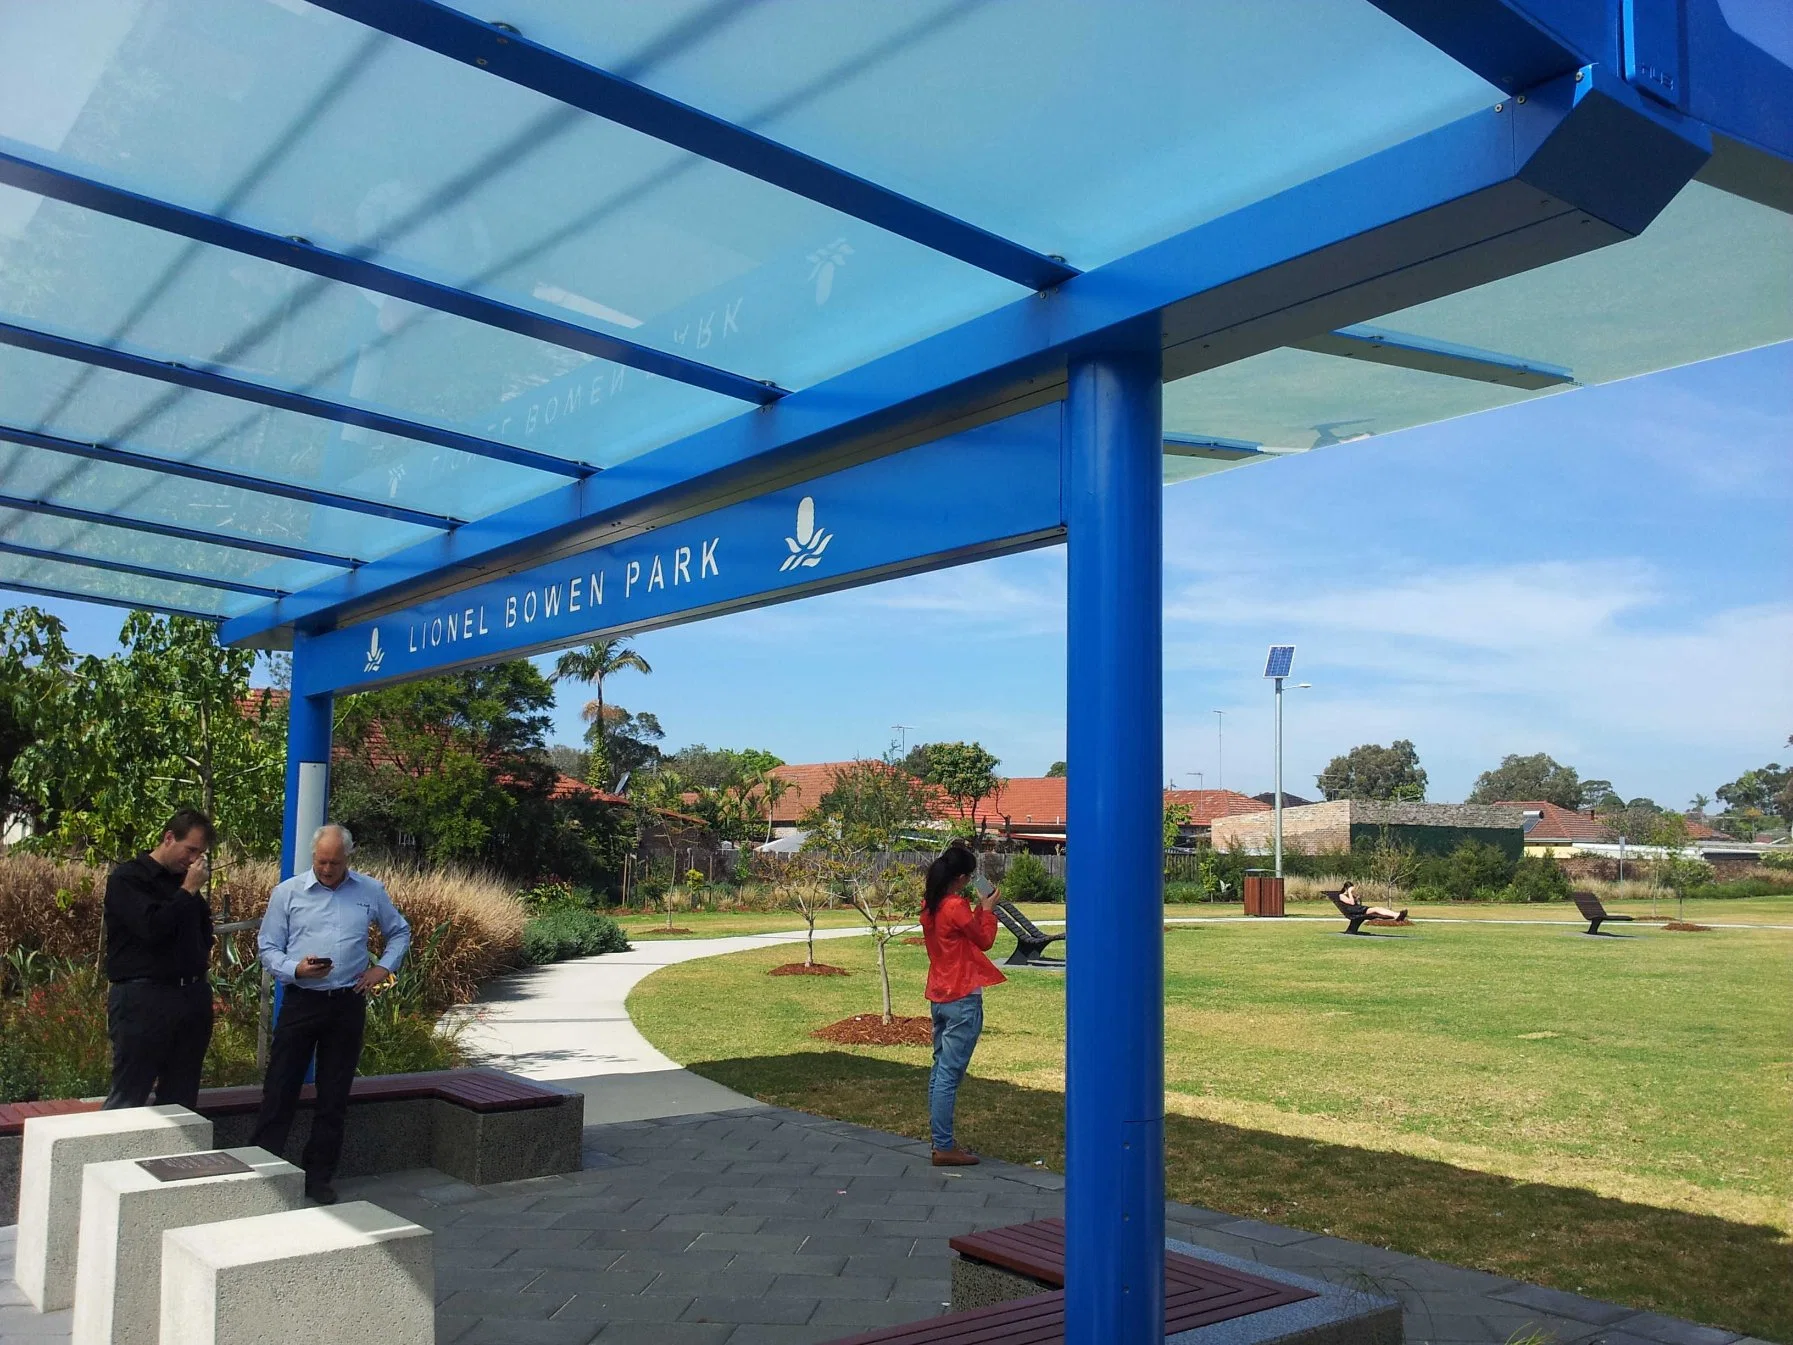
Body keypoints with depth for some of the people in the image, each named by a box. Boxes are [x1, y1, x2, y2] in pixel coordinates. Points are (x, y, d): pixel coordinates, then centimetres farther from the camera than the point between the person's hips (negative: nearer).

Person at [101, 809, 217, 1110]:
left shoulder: (184, 881, 15)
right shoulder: (126, 878, -4)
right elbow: (152, 928, -19)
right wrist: (188, 890, -13)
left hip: (193, 995, 7)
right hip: (142, 997, -6)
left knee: (181, 1099, 9)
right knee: (128, 1099, -5)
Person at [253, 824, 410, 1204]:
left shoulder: (371, 891, 5)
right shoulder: (287, 892, 1)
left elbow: (400, 932, 18)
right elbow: (268, 949, 0)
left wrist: (383, 967, 3)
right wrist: (296, 970, -19)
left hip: (348, 1004, 2)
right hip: (300, 1001, -1)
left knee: (334, 1096, 9)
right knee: (280, 1090, -2)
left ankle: (319, 1176, 20)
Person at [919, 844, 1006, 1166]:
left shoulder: (930, 905, 7)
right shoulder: (956, 907, -18)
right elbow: (985, 941, -4)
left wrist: (977, 910, 15)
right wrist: (988, 910, 9)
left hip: (939, 997, 9)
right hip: (962, 1000, -9)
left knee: (940, 1071, 14)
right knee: (950, 1074, -5)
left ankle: (940, 1141, 20)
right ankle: (944, 1147, 0)